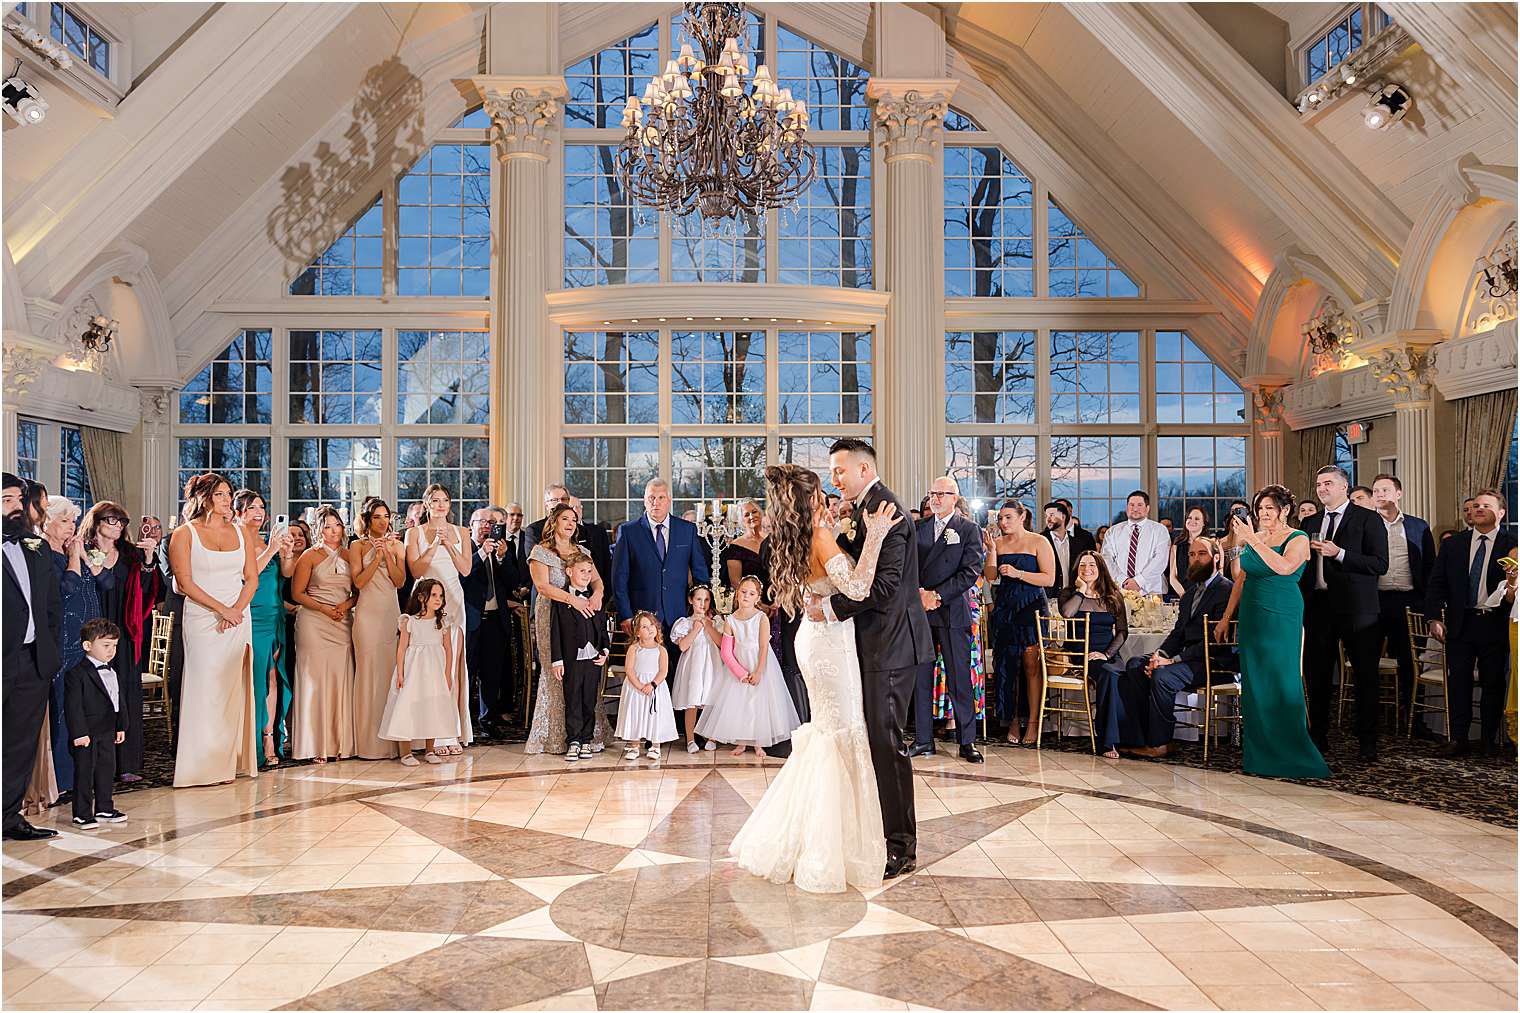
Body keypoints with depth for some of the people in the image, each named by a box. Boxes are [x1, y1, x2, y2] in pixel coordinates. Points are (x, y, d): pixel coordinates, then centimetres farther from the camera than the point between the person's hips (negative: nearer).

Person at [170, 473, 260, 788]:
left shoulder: (239, 532, 13)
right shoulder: (185, 534, 1)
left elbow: (252, 578, 10)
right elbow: (185, 583, -7)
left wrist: (237, 610, -6)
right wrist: (222, 609, -12)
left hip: (238, 619, 4)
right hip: (202, 620, -4)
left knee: (235, 688, 3)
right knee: (205, 688, -6)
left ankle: (233, 760, 9)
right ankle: (205, 765, -1)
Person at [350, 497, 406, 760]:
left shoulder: (397, 545, 13)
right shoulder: (358, 545, 6)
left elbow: (400, 581, 2)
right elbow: (359, 582, -5)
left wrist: (388, 554, -8)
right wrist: (377, 556, -11)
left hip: (392, 613, 3)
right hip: (369, 613, -3)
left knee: (393, 671, -1)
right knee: (369, 672, -5)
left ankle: (392, 740, 5)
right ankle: (371, 742, 0)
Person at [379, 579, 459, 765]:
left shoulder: (444, 622, 4)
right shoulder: (409, 621, -3)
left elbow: (448, 650, 5)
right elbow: (401, 648, -3)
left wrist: (448, 674, -1)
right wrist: (400, 674, -8)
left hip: (435, 671, 3)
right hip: (413, 669, -2)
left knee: (433, 708, 5)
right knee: (408, 706, -5)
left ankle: (430, 750, 17)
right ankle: (406, 753, 4)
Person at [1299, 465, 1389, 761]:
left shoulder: (1368, 519, -3)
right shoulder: (1310, 522, 14)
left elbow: (1380, 564, -12)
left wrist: (1339, 553, -18)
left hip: (1356, 609, -5)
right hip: (1319, 607, 5)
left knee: (1366, 676, 2)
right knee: (1317, 675, 10)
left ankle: (1367, 742, 10)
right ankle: (1318, 737, 20)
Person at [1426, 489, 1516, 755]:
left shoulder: (1511, 543, 0)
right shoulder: (1453, 544, 9)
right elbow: (1437, 583, 7)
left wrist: (1511, 593, -22)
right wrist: (1435, 617, -1)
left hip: (1495, 623, -2)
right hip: (1460, 623, 2)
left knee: (1493, 682, 5)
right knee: (1458, 681, 3)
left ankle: (1488, 740, 16)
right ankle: (1458, 739, 8)